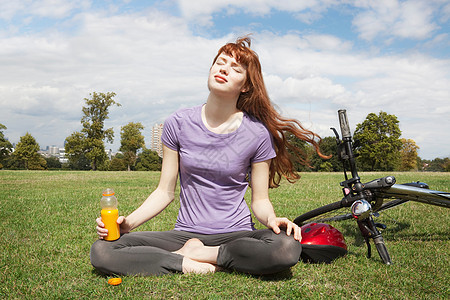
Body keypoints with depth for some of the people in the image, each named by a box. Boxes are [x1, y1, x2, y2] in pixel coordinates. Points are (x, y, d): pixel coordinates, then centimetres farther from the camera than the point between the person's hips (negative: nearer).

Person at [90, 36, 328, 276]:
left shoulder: (257, 133, -5)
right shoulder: (178, 124, -1)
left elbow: (260, 200, 1)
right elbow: (165, 192, 4)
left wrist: (272, 219, -22)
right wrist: (128, 222, -11)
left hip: (236, 236, 0)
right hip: (185, 234, 1)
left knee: (287, 248, -33)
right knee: (102, 251, -19)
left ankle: (193, 253, -14)